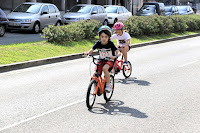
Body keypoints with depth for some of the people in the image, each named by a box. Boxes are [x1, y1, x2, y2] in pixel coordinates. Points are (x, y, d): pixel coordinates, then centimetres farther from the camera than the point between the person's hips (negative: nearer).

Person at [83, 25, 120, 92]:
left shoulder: (110, 44, -18)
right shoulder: (98, 43, -9)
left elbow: (118, 52, -22)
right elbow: (91, 50, -9)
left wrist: (115, 56, -44)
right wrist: (87, 53, -31)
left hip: (110, 60, -3)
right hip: (101, 60, 4)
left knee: (105, 68, -36)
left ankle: (108, 85, -22)